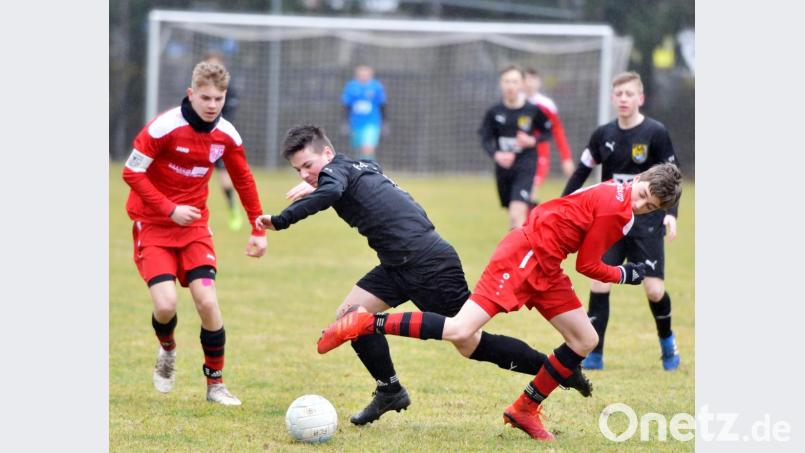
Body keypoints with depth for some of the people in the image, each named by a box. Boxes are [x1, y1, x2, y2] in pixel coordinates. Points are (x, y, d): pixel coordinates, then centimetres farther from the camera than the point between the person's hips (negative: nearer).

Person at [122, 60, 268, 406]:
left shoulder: (226, 136, -3)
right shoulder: (164, 127, -18)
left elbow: (244, 181, 12)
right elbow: (132, 172, -14)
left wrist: (258, 230, 12)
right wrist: (170, 209, -21)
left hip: (194, 226, 3)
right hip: (152, 225, -3)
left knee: (207, 302, -13)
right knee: (166, 304, -19)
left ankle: (216, 384, 4)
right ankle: (167, 351, 17)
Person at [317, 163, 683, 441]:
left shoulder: (615, 196, 12)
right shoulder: (615, 208, -17)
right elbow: (587, 266, -10)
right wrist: (624, 275, 5)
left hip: (545, 270, 10)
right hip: (523, 258, -10)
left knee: (585, 341, 9)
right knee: (460, 331, -20)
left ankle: (525, 409, 17)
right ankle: (365, 324, -15)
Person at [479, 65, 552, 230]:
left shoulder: (533, 110, -7)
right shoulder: (494, 112, -3)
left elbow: (547, 131, 7)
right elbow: (485, 140, -1)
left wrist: (532, 140, -13)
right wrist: (496, 154, -22)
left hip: (525, 167, -3)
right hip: (503, 167, 3)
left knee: (517, 215, -19)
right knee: (513, 216, 16)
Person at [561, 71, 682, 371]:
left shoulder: (655, 133, -7)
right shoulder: (604, 135, 4)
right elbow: (582, 172, 12)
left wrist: (671, 213, -18)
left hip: (647, 222, -3)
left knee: (654, 289, -8)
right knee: (599, 284, -9)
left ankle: (667, 342, 21)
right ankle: (594, 355, -3)